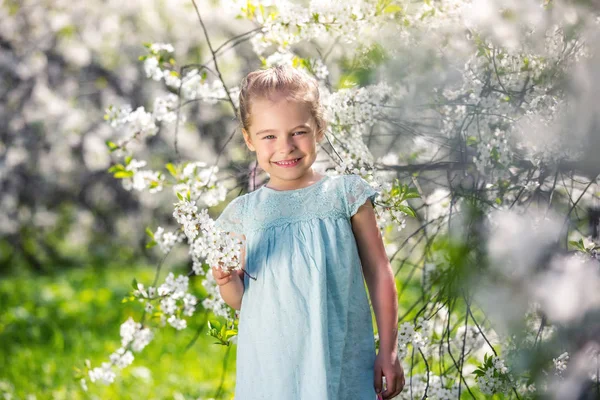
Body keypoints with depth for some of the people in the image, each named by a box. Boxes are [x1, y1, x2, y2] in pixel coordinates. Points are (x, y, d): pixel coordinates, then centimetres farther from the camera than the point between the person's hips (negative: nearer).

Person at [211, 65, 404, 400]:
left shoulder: (345, 194, 0)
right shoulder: (244, 212, 5)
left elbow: (379, 273, 4)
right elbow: (241, 299, 12)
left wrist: (389, 351, 1)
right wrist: (226, 279, -10)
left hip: (342, 364, -1)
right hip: (270, 369, 1)